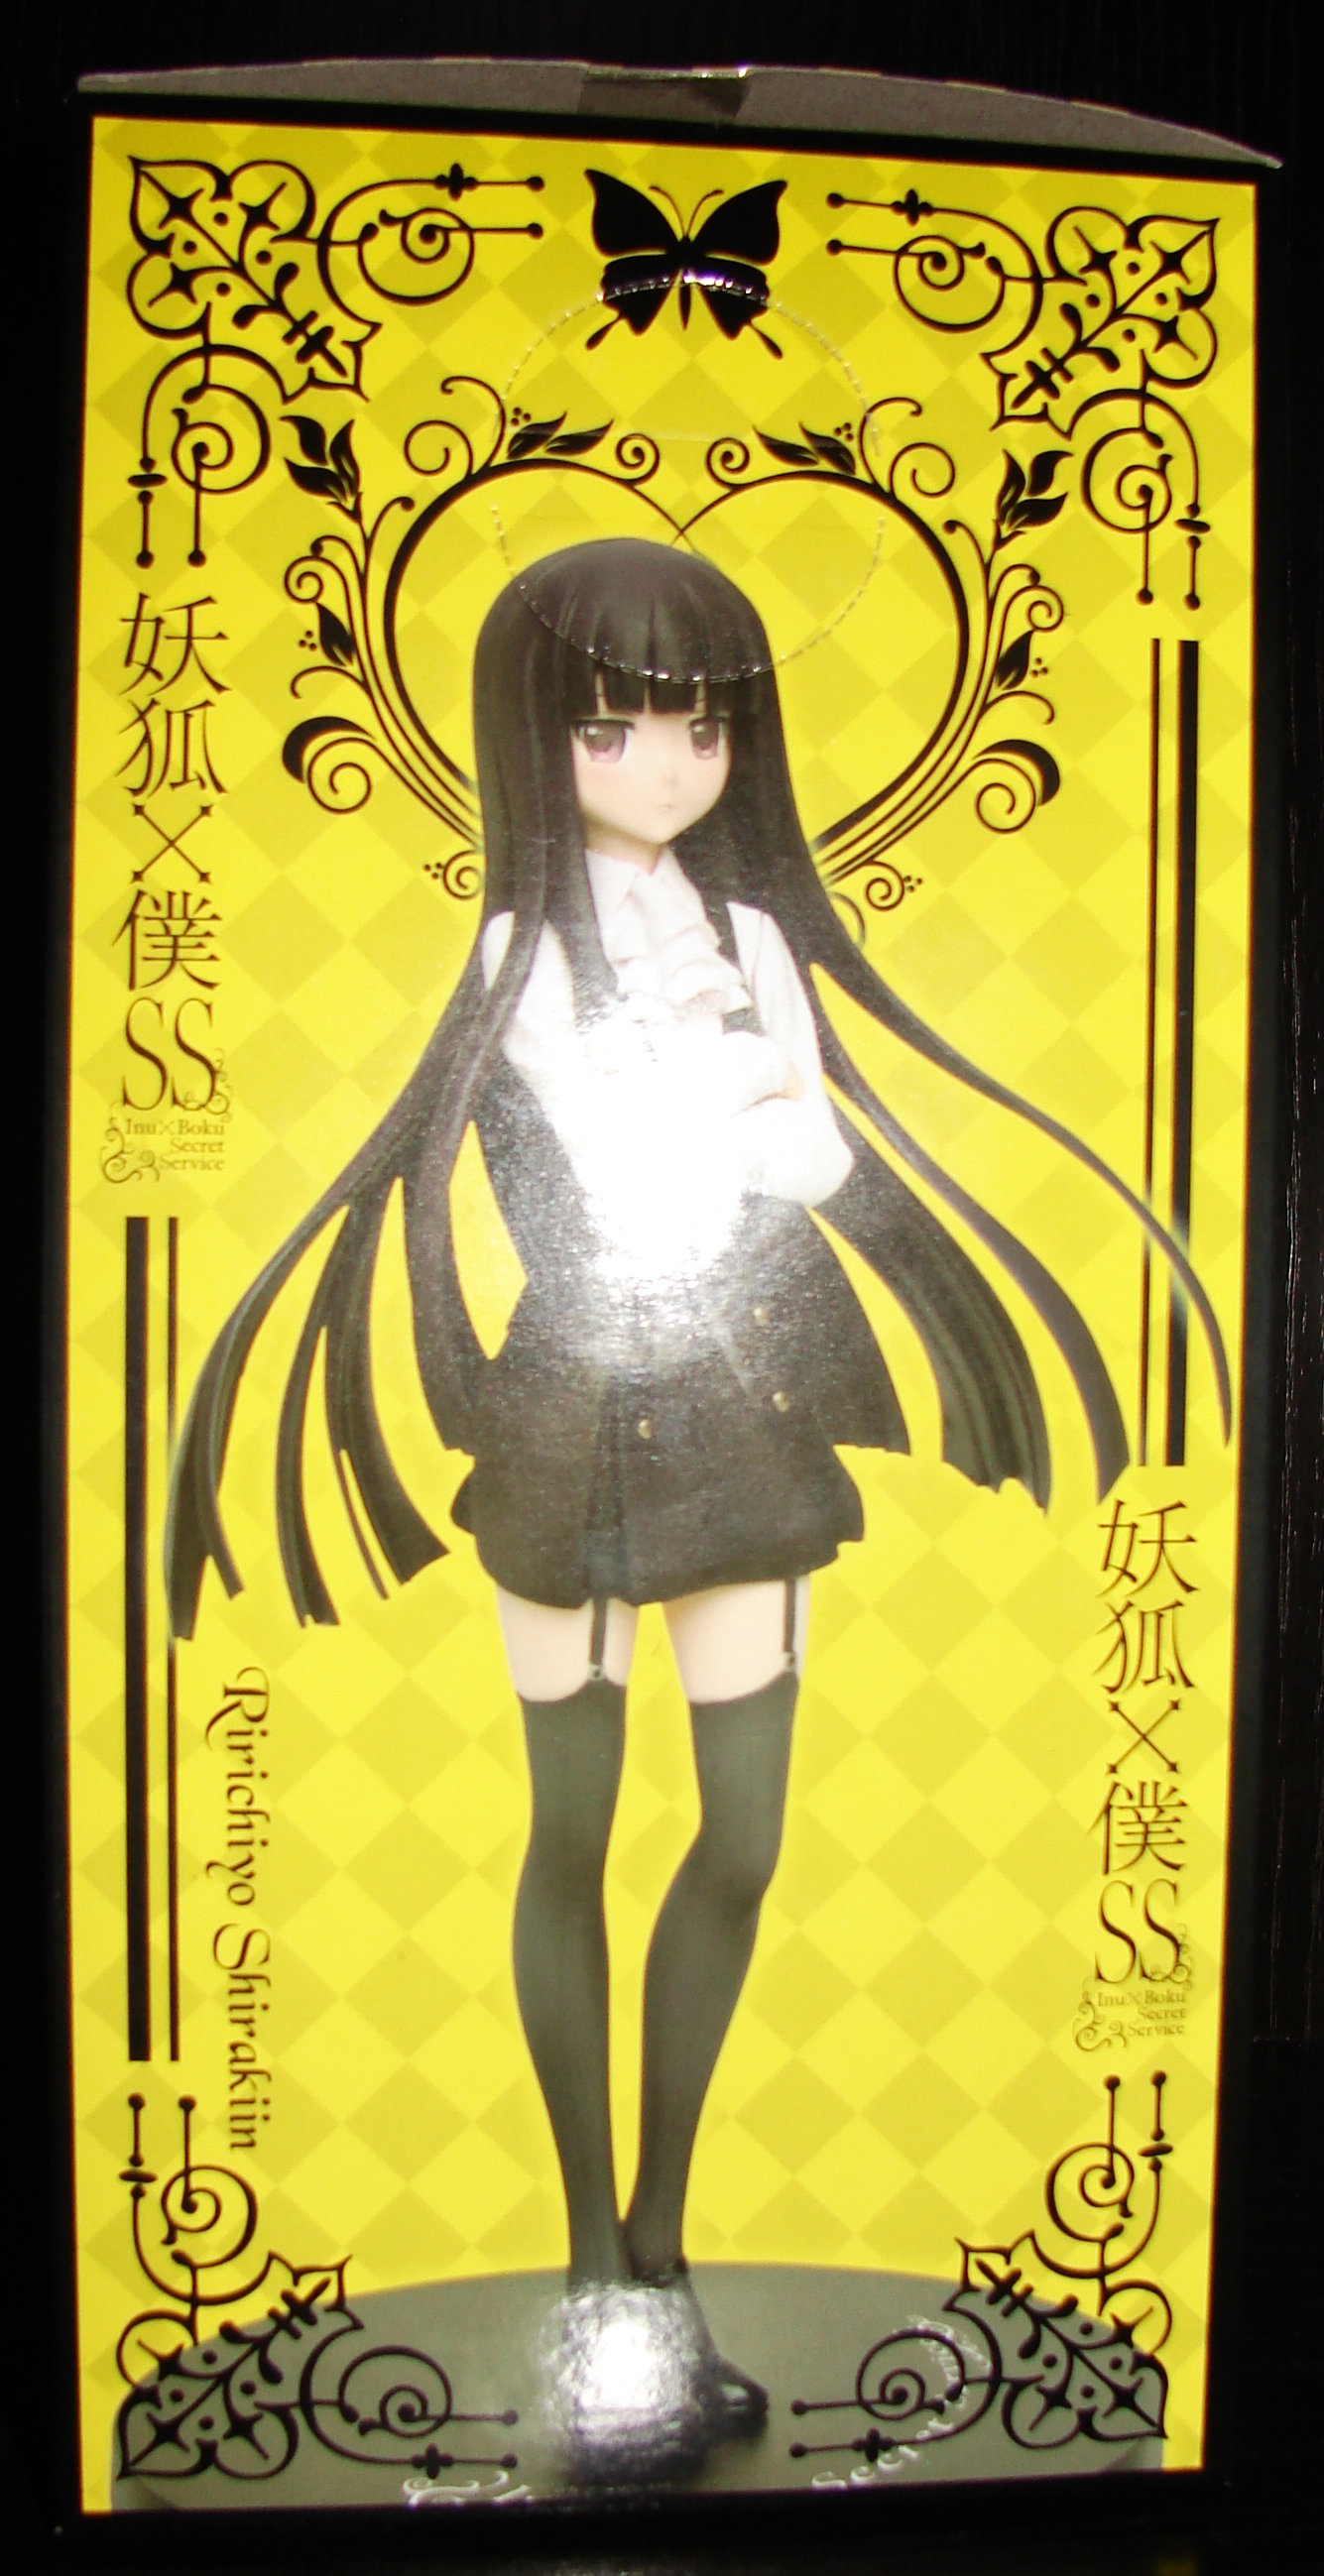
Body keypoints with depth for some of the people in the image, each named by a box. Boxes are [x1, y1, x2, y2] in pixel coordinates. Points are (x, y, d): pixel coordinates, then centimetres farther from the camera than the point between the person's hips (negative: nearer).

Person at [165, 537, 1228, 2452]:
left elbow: (820, 1164, -2)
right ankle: (596, 2250, 26)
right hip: (582, 1427, -4)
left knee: (744, 1842, 7)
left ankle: (662, 2238, 27)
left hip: (750, 1418, 5)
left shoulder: (757, 930, 8)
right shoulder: (526, 949, -6)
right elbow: (637, 1199, -16)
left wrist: (709, 1118, -15)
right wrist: (762, 1094, -5)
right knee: (576, 1840, 8)